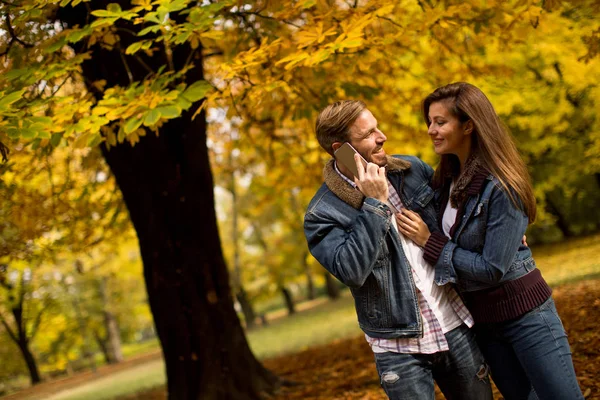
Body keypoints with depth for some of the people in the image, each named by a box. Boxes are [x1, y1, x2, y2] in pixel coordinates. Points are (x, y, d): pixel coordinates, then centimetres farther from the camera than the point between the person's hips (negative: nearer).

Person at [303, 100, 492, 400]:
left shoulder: (410, 169, 3)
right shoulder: (322, 215, -10)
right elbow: (351, 271, -25)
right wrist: (375, 204, -23)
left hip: (455, 327, 5)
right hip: (400, 348, -4)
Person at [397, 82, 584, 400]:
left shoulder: (501, 187, -20)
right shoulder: (447, 179, 1)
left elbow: (493, 268, -21)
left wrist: (429, 242, -18)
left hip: (524, 313, -7)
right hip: (481, 317, 7)